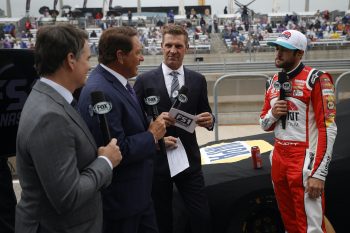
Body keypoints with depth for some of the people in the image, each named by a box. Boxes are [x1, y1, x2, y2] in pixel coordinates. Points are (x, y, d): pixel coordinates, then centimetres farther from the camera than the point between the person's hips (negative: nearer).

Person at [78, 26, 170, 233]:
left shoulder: (117, 81, 4)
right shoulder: (100, 93, -26)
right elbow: (118, 151, -28)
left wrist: (156, 138, 0)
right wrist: (152, 135, -15)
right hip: (120, 198, -9)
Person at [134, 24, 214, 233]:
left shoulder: (198, 80, 5)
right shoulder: (144, 80, -3)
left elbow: (204, 115, 10)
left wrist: (209, 120, -13)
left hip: (189, 160, 2)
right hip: (157, 160, -1)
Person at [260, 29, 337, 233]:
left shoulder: (316, 79, -11)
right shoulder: (275, 81, 12)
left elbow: (328, 129, -16)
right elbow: (265, 125, 19)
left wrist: (318, 173, -20)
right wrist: (272, 114, -5)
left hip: (305, 160, -7)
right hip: (278, 158, 7)